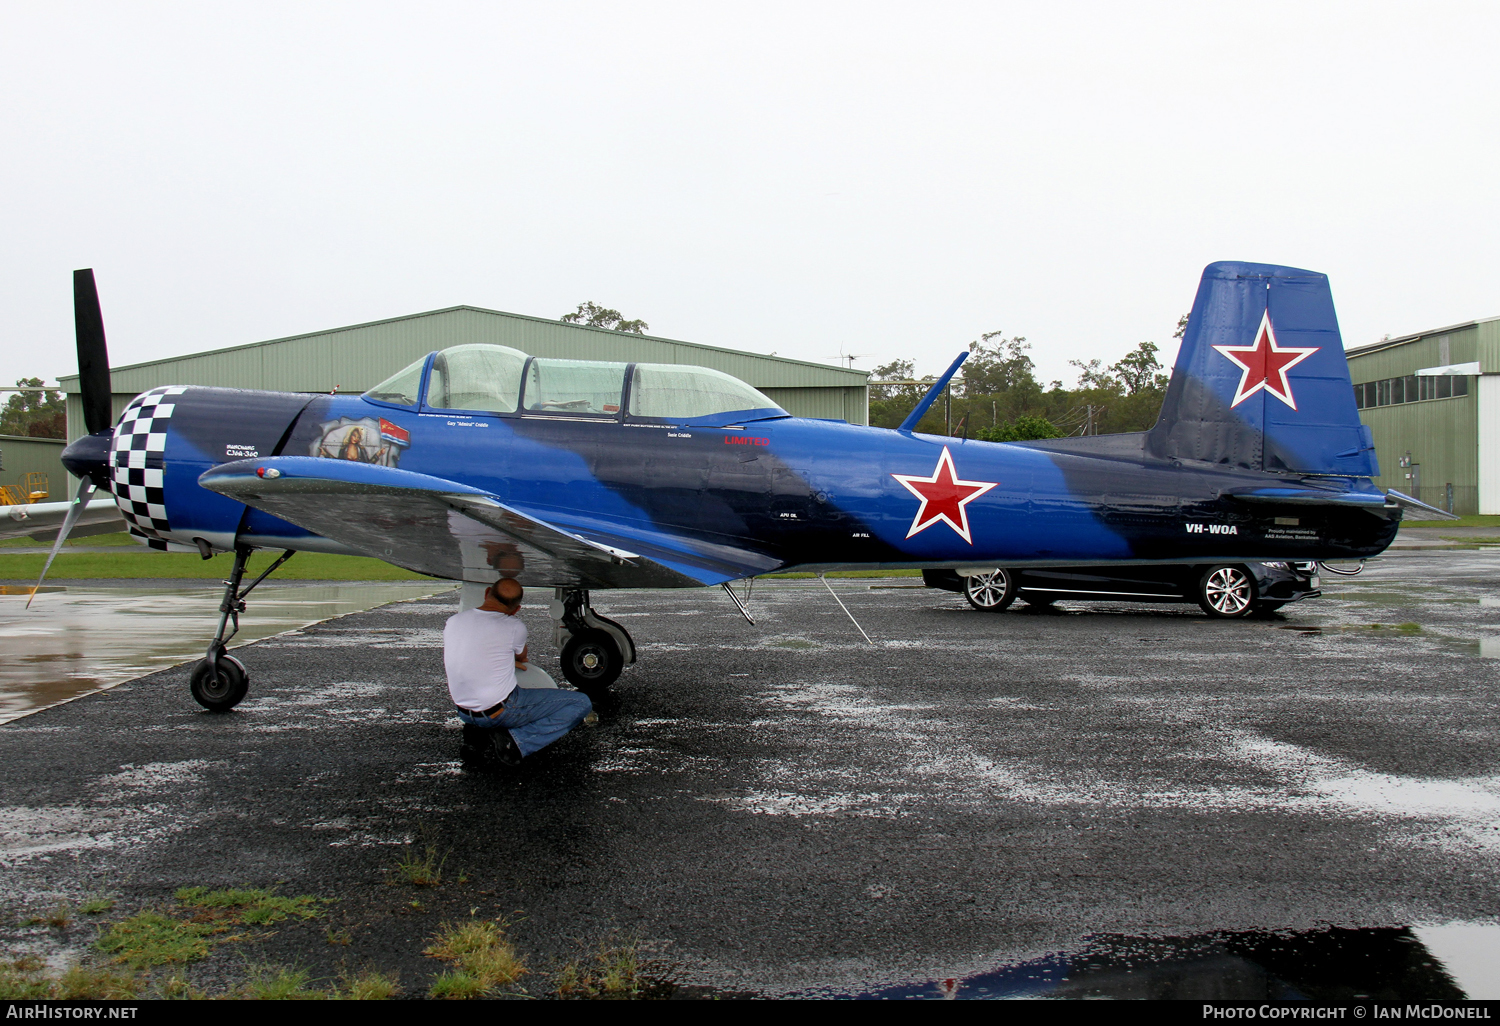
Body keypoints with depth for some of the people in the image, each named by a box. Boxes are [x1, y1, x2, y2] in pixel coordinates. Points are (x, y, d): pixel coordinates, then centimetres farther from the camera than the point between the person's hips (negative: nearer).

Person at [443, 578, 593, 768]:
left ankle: (477, 733, 12)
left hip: (464, 714, 6)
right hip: (501, 712, -6)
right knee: (582, 703, 0)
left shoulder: (452, 622, -1)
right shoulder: (514, 627, -16)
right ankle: (514, 741, -8)